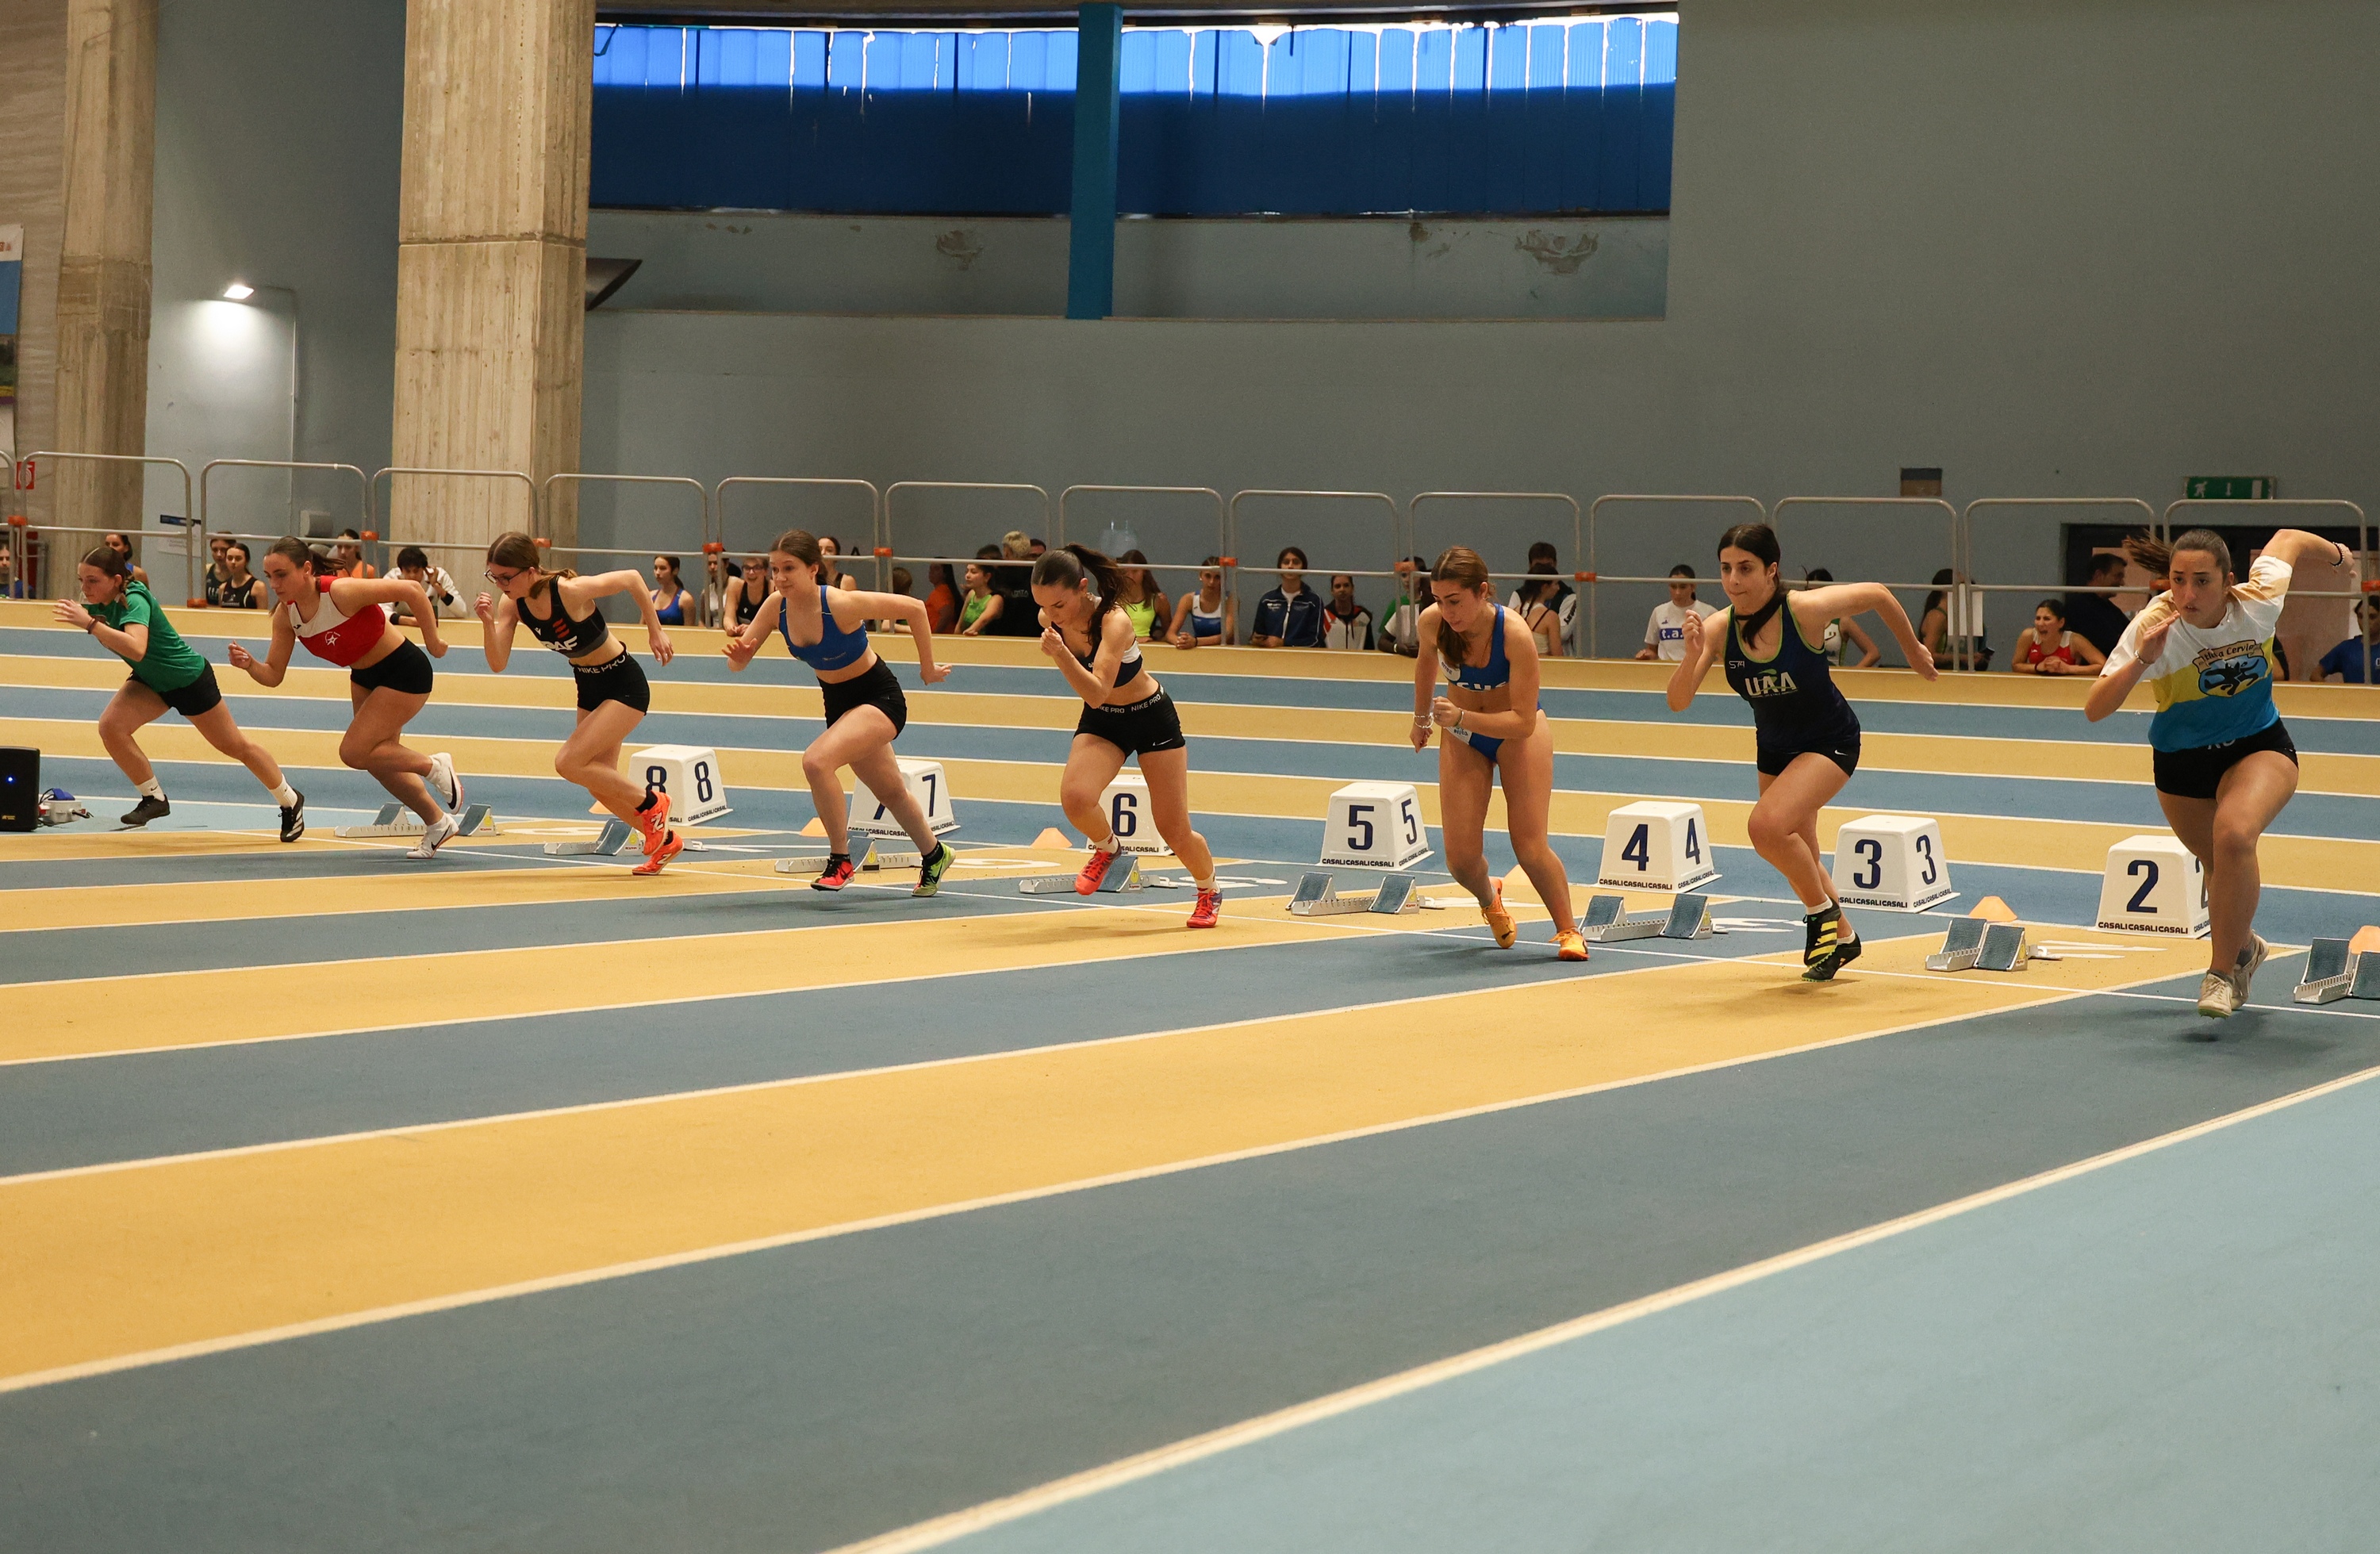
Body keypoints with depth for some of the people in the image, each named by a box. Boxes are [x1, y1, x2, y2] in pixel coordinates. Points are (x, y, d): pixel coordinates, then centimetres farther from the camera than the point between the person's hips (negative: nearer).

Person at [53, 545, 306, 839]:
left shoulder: (135, 601, -35)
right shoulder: (98, 602, -12)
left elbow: (136, 649, -53)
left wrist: (90, 624, -57)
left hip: (189, 678, -7)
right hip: (151, 681, 7)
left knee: (234, 745, 9)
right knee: (110, 726, -17)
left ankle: (290, 801, 31)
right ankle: (154, 798, 1)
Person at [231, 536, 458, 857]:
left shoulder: (342, 592, -32)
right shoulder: (285, 616, -11)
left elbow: (411, 589, -28)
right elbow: (274, 674, -6)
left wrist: (432, 640, -20)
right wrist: (250, 665, -28)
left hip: (404, 672, -8)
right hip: (365, 677, 8)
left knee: (353, 752, -12)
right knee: (379, 760, 16)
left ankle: (434, 766, 9)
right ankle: (438, 824, 34)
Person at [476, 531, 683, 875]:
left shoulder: (570, 591, -30)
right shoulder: (512, 603, -11)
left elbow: (632, 579, -18)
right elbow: (498, 663, -15)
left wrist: (655, 631, -11)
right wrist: (488, 622, -31)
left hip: (625, 686, -8)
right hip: (589, 688, 8)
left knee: (568, 762, -18)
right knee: (601, 786, 10)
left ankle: (651, 803, 1)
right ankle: (665, 840, 29)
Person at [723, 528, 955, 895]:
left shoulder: (841, 603, -30)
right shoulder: (776, 607, -14)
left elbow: (914, 608, -22)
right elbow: (737, 664, -7)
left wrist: (928, 668, -12)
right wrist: (738, 653, -32)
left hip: (879, 697, -7)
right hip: (838, 702, 7)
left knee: (816, 761, -29)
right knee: (890, 791, 23)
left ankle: (841, 860, -13)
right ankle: (934, 855, 48)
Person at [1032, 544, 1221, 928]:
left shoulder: (1113, 622, -33)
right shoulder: (1048, 618, -15)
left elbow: (1097, 692, -45)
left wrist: (1061, 654, -56)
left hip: (1151, 717, -4)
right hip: (1100, 722, 4)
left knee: (1175, 833, 0)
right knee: (1075, 798, -27)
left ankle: (1209, 890, 32)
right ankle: (1107, 847, 7)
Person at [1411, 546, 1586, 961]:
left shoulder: (1516, 635, -35)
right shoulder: (1432, 622, -24)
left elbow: (1524, 720, -33)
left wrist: (1462, 718, -45)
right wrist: (1422, 717, 16)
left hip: (1518, 731, -3)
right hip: (1462, 736, 3)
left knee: (1530, 847, -12)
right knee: (1461, 857, -5)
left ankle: (1567, 930, 12)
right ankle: (1489, 898, 30)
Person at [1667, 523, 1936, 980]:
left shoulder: (1806, 609, -27)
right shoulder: (1718, 628, -19)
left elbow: (1878, 594, -11)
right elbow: (1678, 702, -24)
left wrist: (1914, 650, 3)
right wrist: (1692, 654, -42)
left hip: (1831, 742, -5)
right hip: (1774, 749, 5)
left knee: (1767, 825, -27)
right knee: (1798, 856, 19)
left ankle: (1823, 911, -3)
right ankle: (1842, 938, 45)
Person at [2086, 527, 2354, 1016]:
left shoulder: (2259, 601, -23)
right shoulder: (2153, 627, -28)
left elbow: (2288, 539, -1)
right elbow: (2094, 710, -34)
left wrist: (2336, 554, 20)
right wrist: (2141, 662, -49)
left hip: (2259, 747, -1)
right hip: (2181, 761, 1)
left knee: (2234, 834, -30)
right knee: (2221, 865, 18)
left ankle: (2223, 972, -15)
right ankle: (2244, 947, 53)